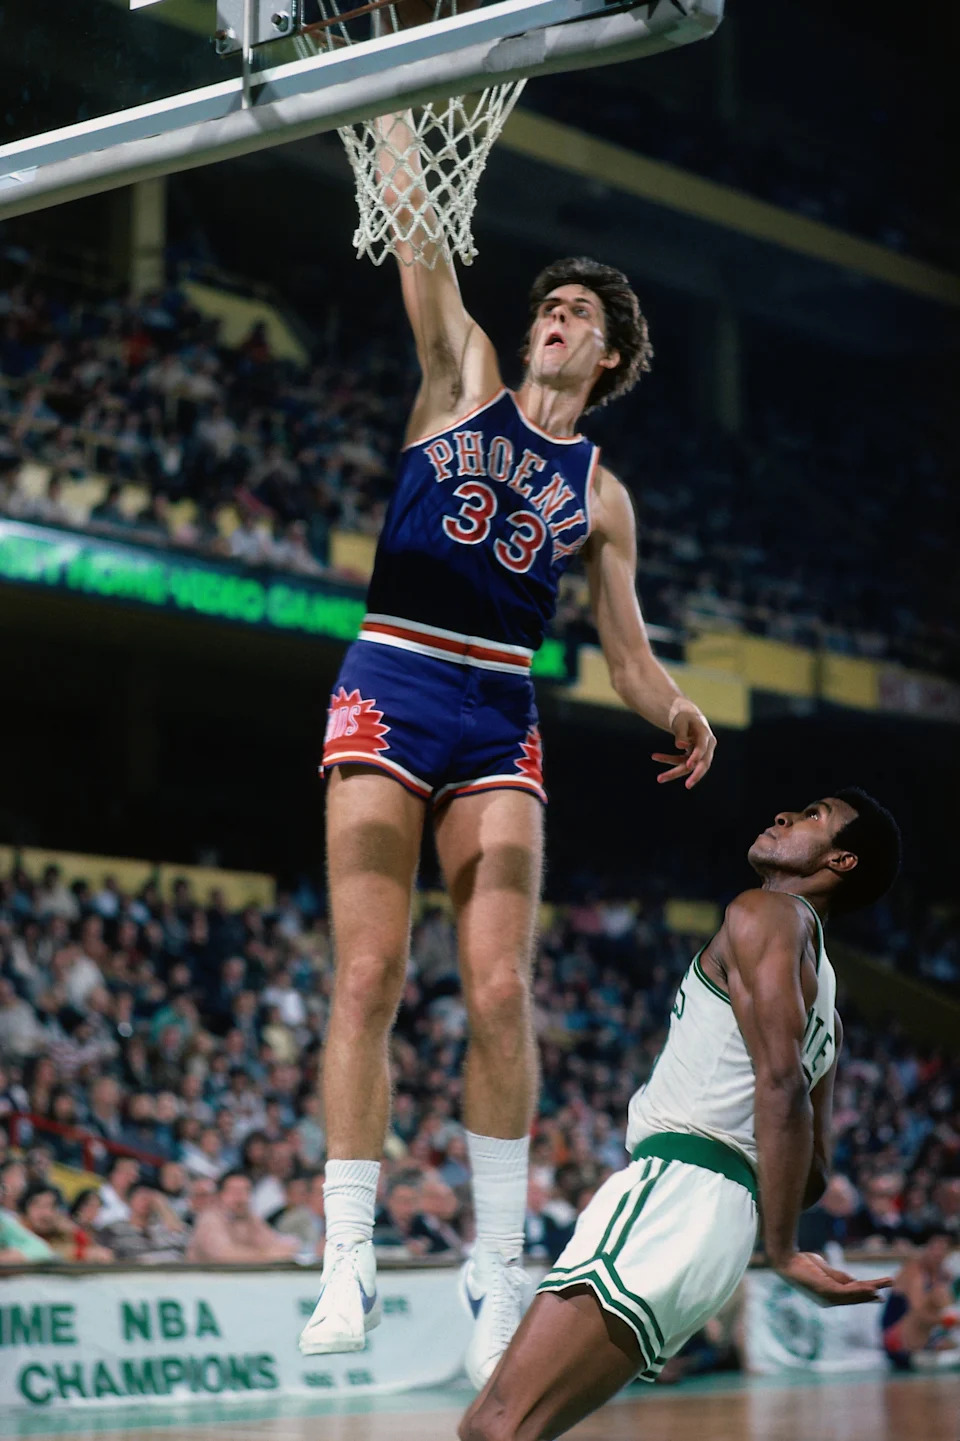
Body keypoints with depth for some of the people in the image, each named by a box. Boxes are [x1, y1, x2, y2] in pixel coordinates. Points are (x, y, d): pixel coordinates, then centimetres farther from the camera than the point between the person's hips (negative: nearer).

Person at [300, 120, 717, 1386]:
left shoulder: (600, 496, 17)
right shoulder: (463, 379, 14)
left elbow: (627, 647, 15)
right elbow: (423, 243, 4)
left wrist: (673, 711, -6)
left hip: (501, 717, 2)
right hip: (390, 688, -2)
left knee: (500, 992, -8)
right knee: (368, 979, -10)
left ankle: (499, 1264, 2)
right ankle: (350, 1264, -7)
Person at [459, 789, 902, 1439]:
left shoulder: (767, 914, -1)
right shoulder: (823, 999, 27)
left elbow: (780, 1080, -15)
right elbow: (814, 1173, 27)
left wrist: (782, 1250, -15)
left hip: (674, 1187, -10)